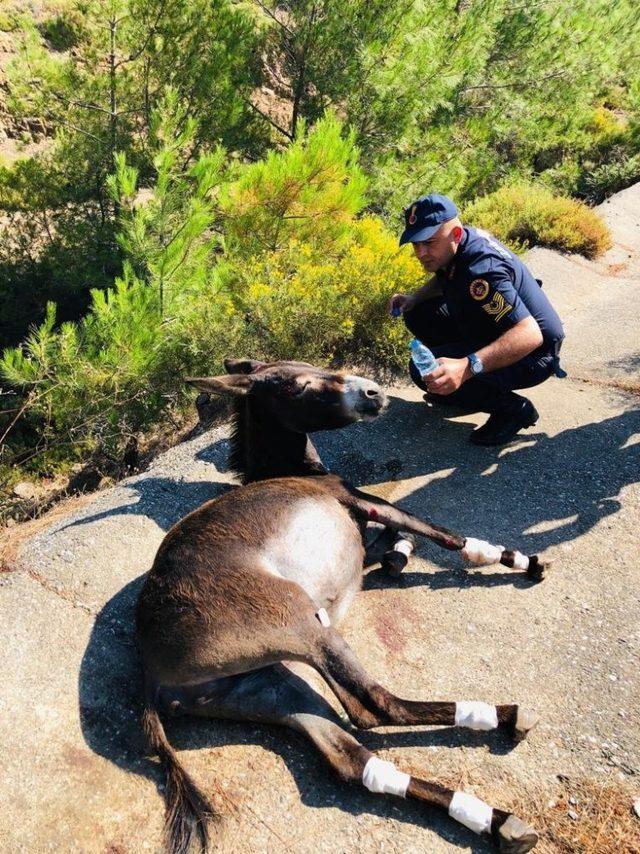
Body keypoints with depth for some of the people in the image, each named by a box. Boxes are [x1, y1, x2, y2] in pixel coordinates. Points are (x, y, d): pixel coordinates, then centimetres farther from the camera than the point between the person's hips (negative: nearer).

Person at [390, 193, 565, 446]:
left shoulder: (480, 269, -33)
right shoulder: (458, 246, -5)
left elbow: (529, 335, -43)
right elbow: (443, 279, 21)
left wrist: (467, 367, -54)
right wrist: (413, 298, 1)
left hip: (531, 355, -9)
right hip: (494, 333, 9)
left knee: (424, 371, -26)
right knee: (419, 314, 4)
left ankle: (512, 408, -7)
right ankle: (456, 388, 17)